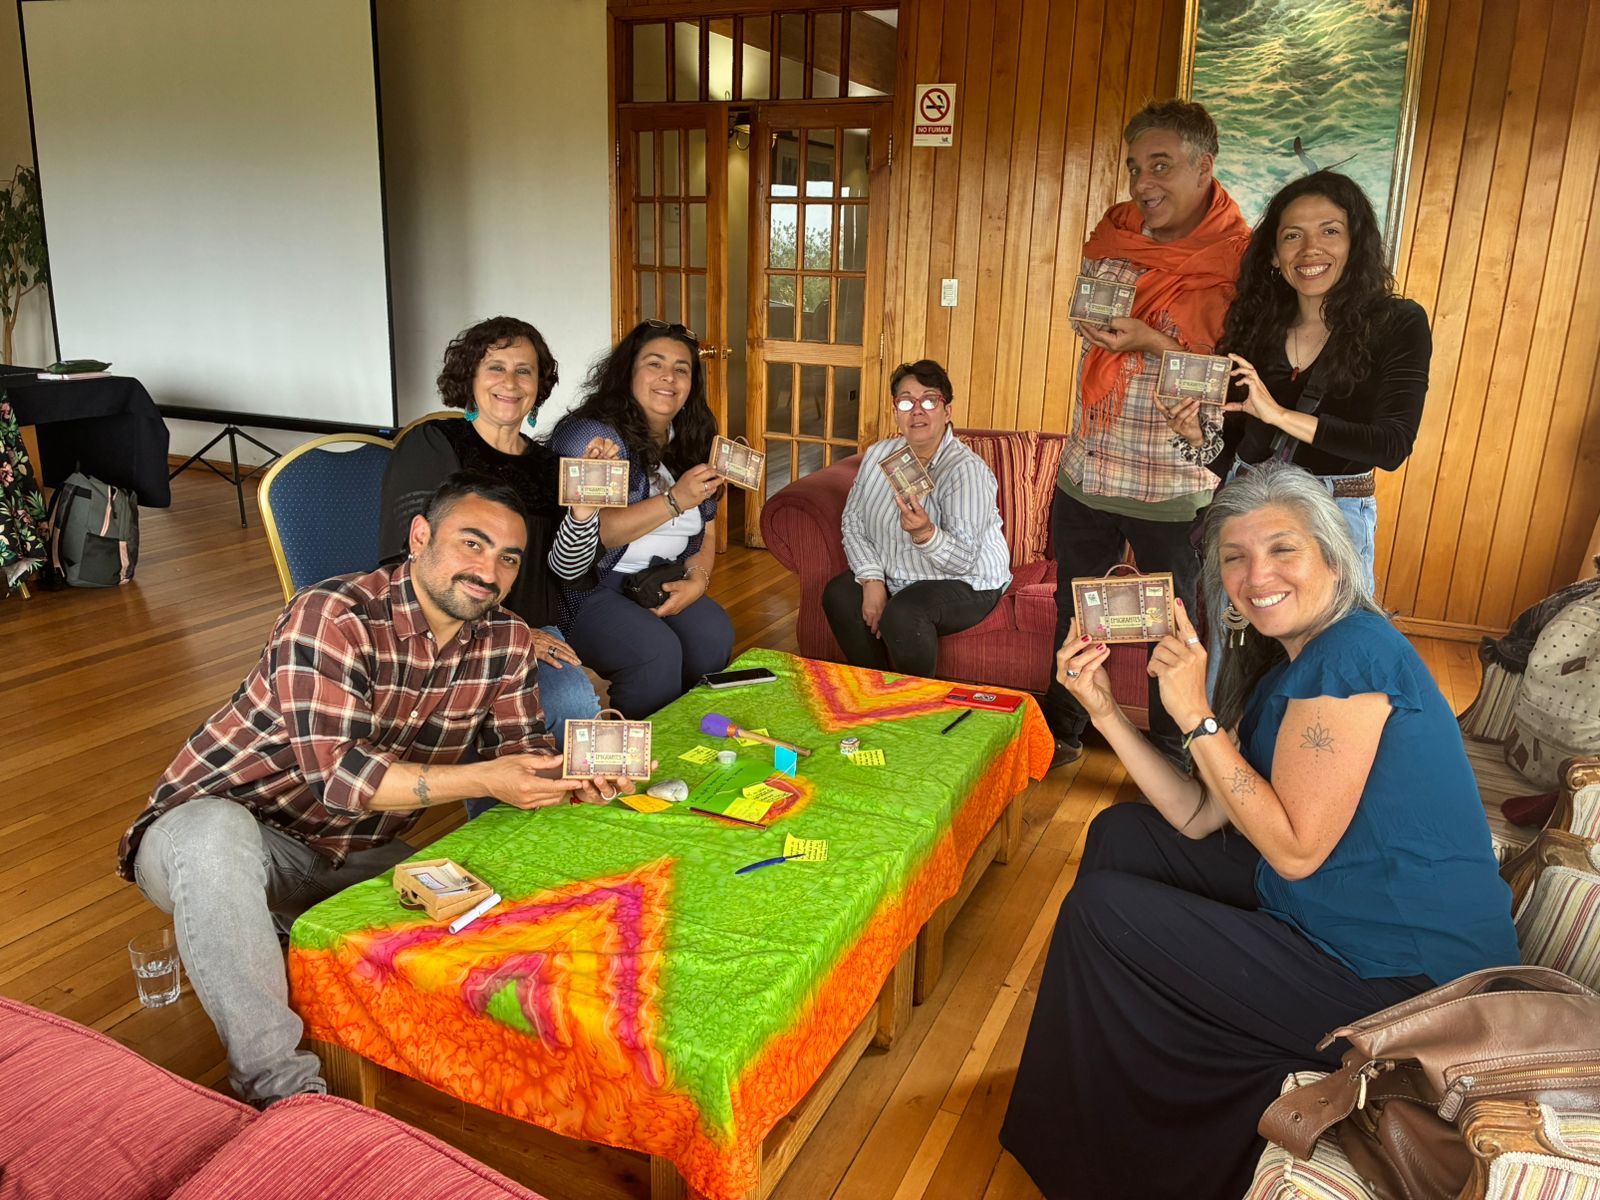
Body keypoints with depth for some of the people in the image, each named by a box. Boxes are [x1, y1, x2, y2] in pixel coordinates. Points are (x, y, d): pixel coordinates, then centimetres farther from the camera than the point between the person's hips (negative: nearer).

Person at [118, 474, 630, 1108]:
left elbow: (521, 746, 0)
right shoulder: (331, 616, -24)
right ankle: (279, 1085, -30)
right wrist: (484, 780, -36)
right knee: (216, 832, -40)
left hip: (356, 859, 6)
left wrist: (576, 776, -22)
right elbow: (338, 775, -31)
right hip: (227, 827, -6)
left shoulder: (506, 640, -3)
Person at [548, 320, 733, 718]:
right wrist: (674, 501, -28)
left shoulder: (690, 444, 14)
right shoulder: (589, 435, -9)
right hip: (586, 591, -6)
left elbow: (706, 533, 16)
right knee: (657, 651, -31)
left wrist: (697, 581, -5)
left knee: (714, 635, -23)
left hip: (661, 585, 6)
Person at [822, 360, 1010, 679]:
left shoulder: (967, 469, -23)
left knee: (901, 614, -32)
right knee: (838, 594, -14)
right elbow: (853, 521, 0)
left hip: (966, 584, -7)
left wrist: (925, 533, -49)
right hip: (897, 576, 7)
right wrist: (871, 580, -14)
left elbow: (963, 560, -29)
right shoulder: (879, 456, -2)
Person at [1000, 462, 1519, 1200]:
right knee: (1123, 834, 13)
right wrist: (1104, 711, -5)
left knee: (1098, 912, -7)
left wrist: (1195, 715, -23)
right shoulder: (1284, 662, 7)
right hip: (1324, 916, 10)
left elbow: (1295, 849, -23)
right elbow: (1199, 819, 3)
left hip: (1401, 983, -10)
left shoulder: (1352, 654, -22)